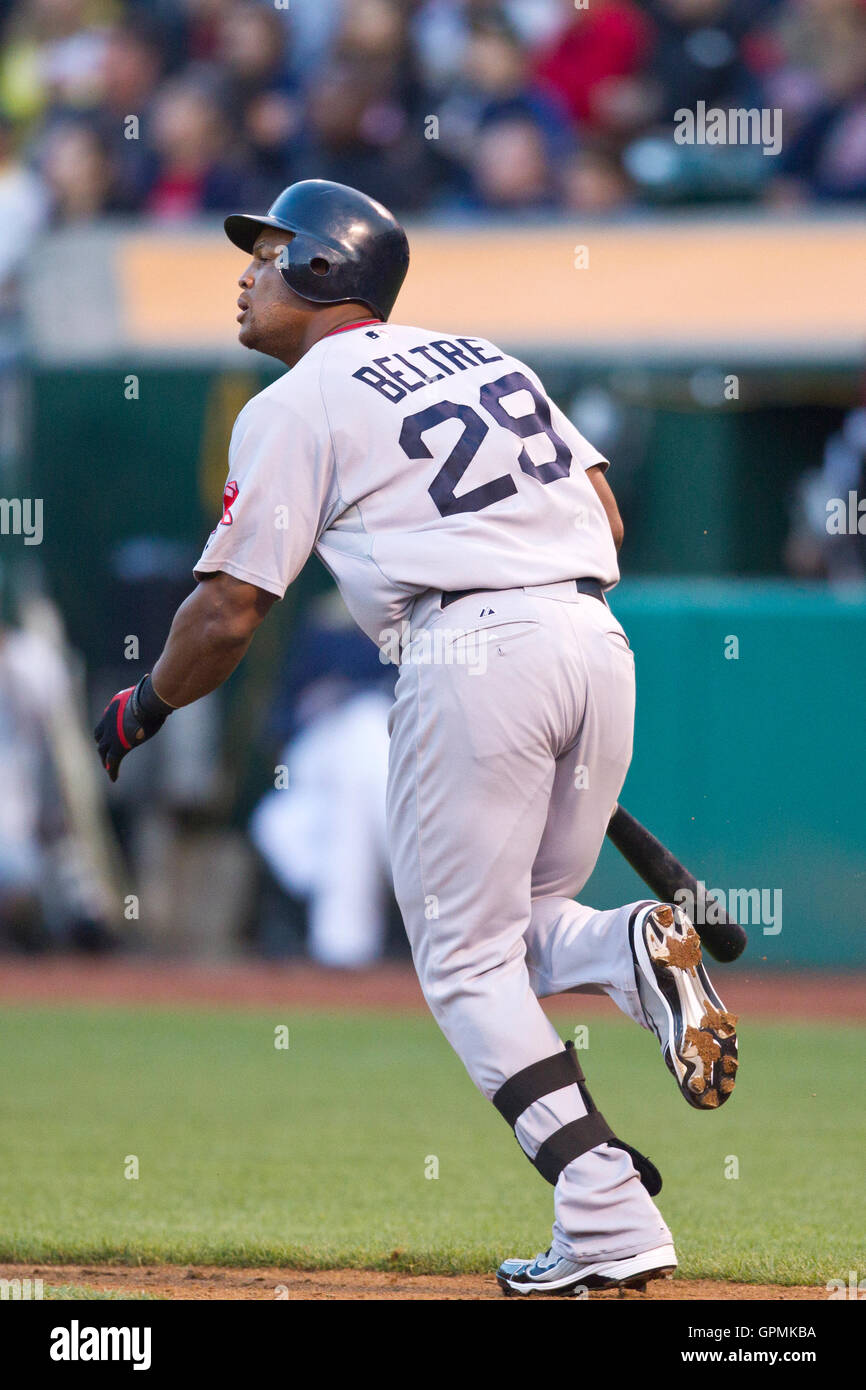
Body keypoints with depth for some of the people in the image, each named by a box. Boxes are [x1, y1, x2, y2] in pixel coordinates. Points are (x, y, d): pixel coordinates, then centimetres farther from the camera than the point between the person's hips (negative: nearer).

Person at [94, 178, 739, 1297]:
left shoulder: (296, 405, 5)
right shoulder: (483, 356, 24)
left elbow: (229, 612, 1)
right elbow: (602, 510, 19)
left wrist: (140, 711, 17)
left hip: (469, 654, -6)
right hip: (598, 639, 6)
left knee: (465, 962, 4)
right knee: (514, 929, 21)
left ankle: (611, 1218, -8)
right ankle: (634, 951, -13)